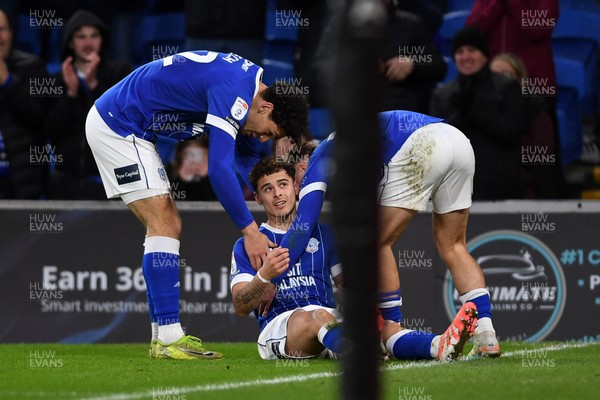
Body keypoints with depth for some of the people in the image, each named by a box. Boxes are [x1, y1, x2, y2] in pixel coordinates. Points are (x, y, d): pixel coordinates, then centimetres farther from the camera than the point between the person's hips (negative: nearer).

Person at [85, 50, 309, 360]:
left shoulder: (251, 79, 8)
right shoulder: (234, 92, -24)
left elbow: (245, 157, 22)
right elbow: (219, 169, -30)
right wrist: (250, 231, -25)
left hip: (115, 125, 10)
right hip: (115, 127, -10)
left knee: (168, 226, 7)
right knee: (163, 224, -14)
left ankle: (162, 336, 7)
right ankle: (169, 339, -17)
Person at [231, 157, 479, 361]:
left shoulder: (323, 234, 22)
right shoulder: (246, 246, 12)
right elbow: (240, 308, 0)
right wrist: (264, 276, -20)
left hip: (329, 318, 3)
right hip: (278, 324, -3)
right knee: (316, 316, -38)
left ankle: (438, 346, -58)